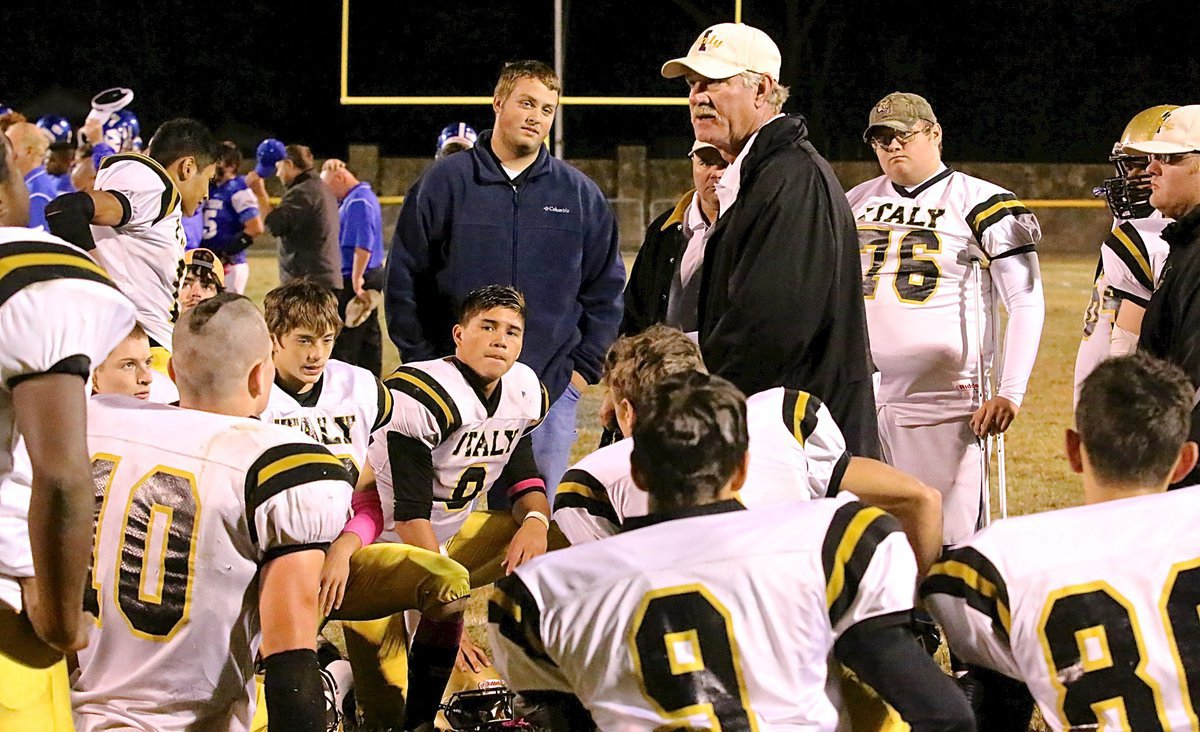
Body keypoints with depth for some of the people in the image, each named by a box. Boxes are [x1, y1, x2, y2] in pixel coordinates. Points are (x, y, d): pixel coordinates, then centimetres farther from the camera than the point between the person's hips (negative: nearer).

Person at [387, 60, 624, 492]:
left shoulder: (580, 195, 9)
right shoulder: (445, 183, 2)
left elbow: (605, 290, 12)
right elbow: (403, 281, 4)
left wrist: (583, 367, 4)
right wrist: (423, 363, 0)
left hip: (551, 392, 2)